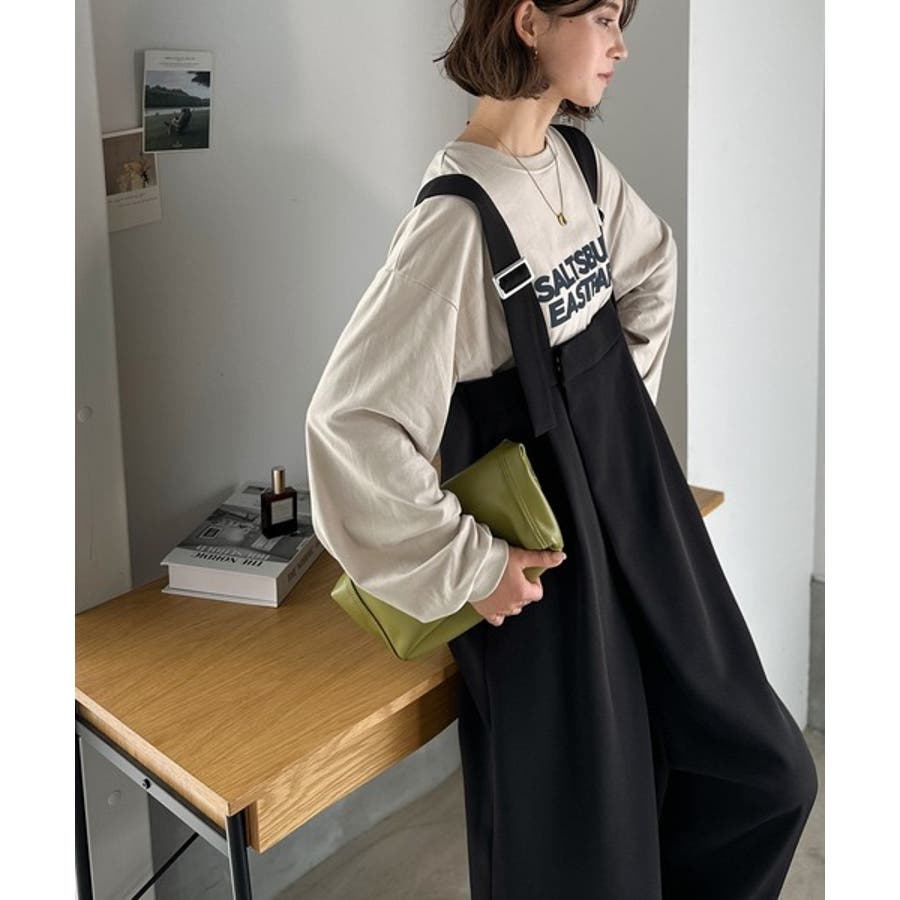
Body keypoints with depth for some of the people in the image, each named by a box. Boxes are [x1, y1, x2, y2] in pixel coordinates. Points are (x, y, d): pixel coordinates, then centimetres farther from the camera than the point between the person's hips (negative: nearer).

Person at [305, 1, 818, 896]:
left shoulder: (577, 159, 1)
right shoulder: (460, 215, -24)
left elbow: (650, 266, 22)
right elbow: (350, 425, -28)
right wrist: (467, 567, -19)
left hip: (634, 501, 8)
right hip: (543, 553, -8)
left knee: (766, 772, 16)